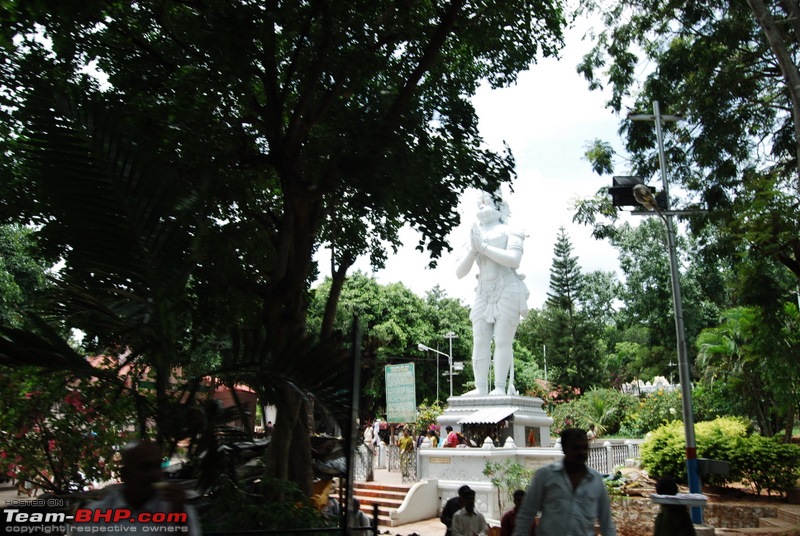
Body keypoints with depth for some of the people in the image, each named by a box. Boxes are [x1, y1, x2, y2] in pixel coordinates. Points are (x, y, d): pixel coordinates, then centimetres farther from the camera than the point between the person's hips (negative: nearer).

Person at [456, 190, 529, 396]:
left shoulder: (509, 232, 7)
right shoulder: (475, 238, 20)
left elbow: (514, 260, -12)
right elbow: (459, 273, 12)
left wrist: (483, 247, -10)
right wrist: (472, 250, -3)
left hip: (507, 292, -4)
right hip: (483, 295, 5)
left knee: (502, 341, -11)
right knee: (480, 342, -6)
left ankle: (501, 388, -12)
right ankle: (481, 388, -8)